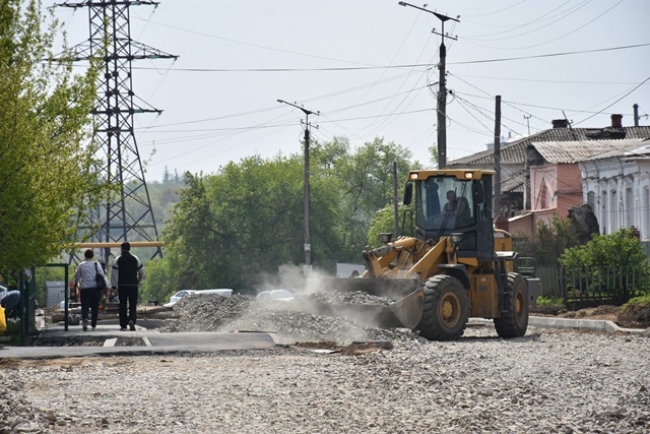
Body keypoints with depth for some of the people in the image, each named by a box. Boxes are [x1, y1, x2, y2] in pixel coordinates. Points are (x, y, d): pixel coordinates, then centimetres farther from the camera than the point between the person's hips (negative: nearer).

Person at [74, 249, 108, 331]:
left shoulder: (81, 265, 2)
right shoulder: (96, 264, 0)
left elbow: (77, 277, 12)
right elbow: (102, 275, -4)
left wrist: (77, 284, 32)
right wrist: (106, 286, 0)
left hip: (84, 289, 0)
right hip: (95, 288, 0)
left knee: (85, 307, 1)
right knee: (95, 307, 9)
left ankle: (84, 319, -28)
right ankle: (93, 325, 10)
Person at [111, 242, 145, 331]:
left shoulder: (118, 259, 0)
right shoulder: (135, 259, 5)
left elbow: (114, 273, -4)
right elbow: (142, 271, 7)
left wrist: (113, 286, -2)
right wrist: (138, 281, 24)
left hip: (122, 285, -1)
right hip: (133, 285, 1)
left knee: (122, 306, 7)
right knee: (133, 305, 1)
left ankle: (123, 325, 8)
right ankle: (132, 320, -24)